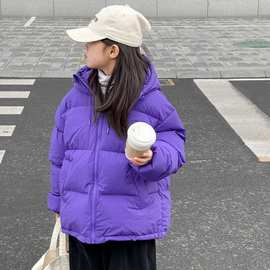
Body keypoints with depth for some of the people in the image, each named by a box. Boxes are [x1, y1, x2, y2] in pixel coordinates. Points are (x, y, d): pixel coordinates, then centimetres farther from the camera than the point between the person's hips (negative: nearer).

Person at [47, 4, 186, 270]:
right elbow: (60, 153, 9)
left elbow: (173, 146, -6)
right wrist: (59, 203, 14)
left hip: (132, 224, -4)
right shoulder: (77, 94, 0)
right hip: (81, 220, 4)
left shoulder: (150, 99, -11)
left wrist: (151, 157, -28)